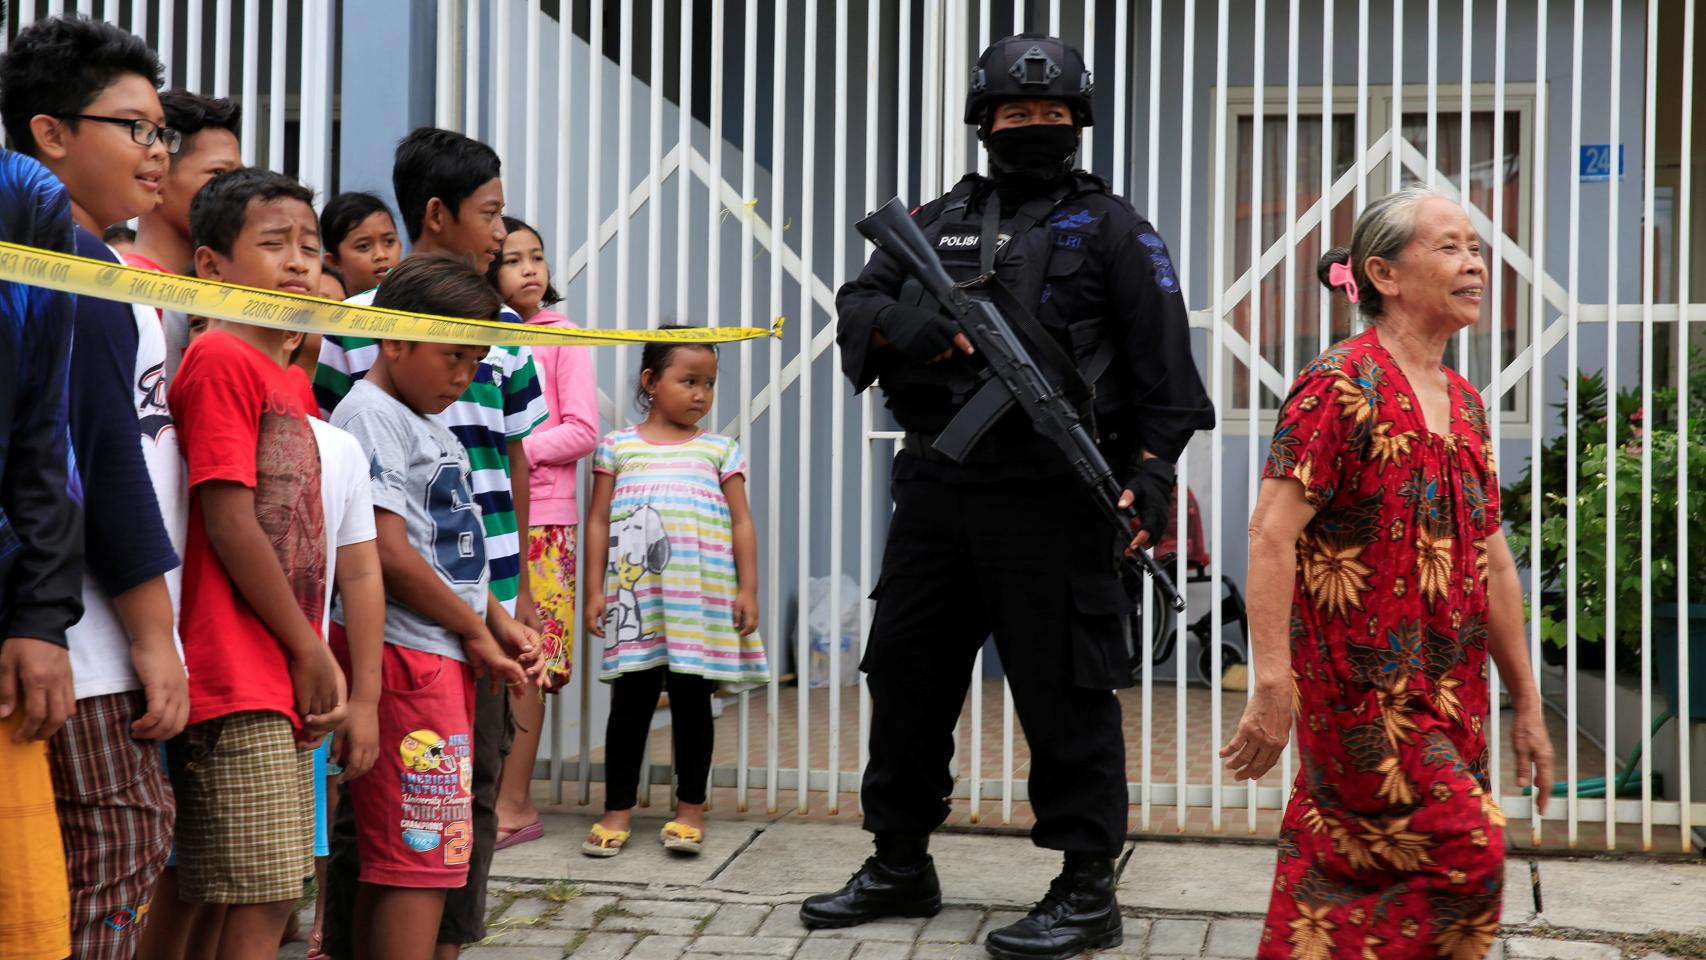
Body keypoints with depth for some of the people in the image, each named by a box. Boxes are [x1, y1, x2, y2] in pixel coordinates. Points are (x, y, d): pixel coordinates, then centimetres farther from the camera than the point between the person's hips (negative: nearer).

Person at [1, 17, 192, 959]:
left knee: (130, 837, 10)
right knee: (118, 844, -7)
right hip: (82, 634, -9)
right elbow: (107, 464, -17)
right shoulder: (80, 272, -12)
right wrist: (153, 633, -15)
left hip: (89, 632, 9)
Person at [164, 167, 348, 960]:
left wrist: (313, 659, 11)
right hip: (240, 681, -9)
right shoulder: (222, 359, -9)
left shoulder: (290, 379, 17)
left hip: (287, 681, 9)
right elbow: (230, 523, -14)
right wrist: (311, 653, -8)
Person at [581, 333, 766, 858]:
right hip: (635, 597, 0)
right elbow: (599, 521, 7)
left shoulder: (719, 450, 9)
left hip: (702, 599, 0)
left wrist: (748, 589, 0)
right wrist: (595, 590, 1)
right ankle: (617, 809, 11)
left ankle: (690, 808, 15)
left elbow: (741, 523, 7)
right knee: (630, 700, 3)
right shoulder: (617, 447, 8)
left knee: (692, 698, 5)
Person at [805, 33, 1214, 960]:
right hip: (935, 490, 6)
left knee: (1064, 692, -3)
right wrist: (912, 328, -10)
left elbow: (1163, 370, -2)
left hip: (1050, 498, -5)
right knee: (907, 674, 12)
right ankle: (900, 866, 26)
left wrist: (1150, 474, -12)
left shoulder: (1110, 229, 3)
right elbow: (858, 305, 11)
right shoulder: (938, 220, 17)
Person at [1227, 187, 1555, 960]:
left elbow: (1492, 563, 18)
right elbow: (1271, 534, -18)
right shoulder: (1340, 386, -11)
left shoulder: (1465, 403, 14)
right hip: (1360, 687, -7)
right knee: (1465, 857, -9)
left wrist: (1525, 704, 18)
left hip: (1447, 692, 7)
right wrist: (1274, 688, -24)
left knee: (1344, 870, 8)